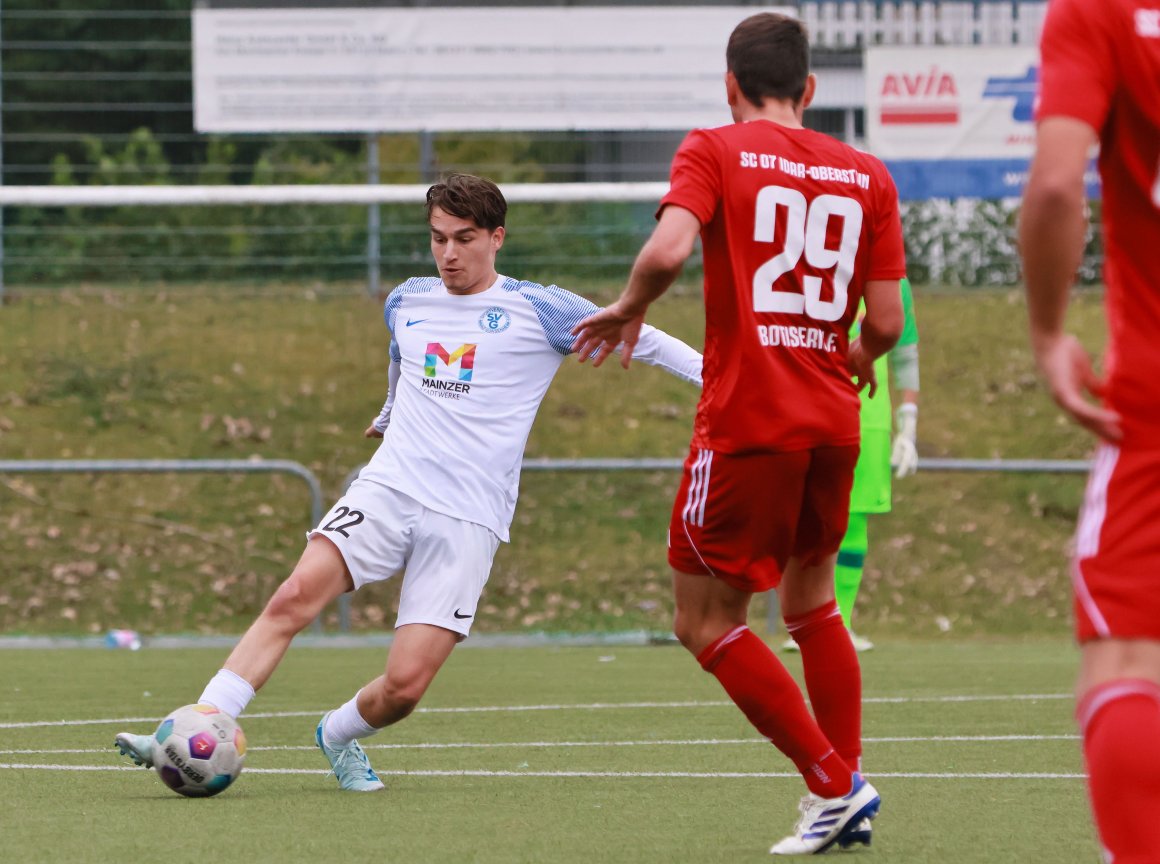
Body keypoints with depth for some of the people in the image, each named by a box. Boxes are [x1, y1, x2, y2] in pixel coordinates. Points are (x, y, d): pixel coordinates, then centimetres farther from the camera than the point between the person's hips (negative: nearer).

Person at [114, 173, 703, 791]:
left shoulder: (537, 310, 0)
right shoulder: (406, 303, 14)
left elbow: (639, 338, 3)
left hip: (468, 519, -3)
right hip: (389, 486, 3)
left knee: (404, 686, -13)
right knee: (295, 596, -22)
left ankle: (338, 737, 19)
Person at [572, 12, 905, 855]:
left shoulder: (716, 152, -3)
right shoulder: (866, 174, 8)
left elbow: (668, 249, -21)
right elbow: (885, 321, 4)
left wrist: (629, 309, -1)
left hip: (747, 421, -5)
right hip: (833, 423, 5)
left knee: (708, 621, 3)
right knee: (810, 601, 23)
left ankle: (835, 784, -4)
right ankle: (847, 801, 20)